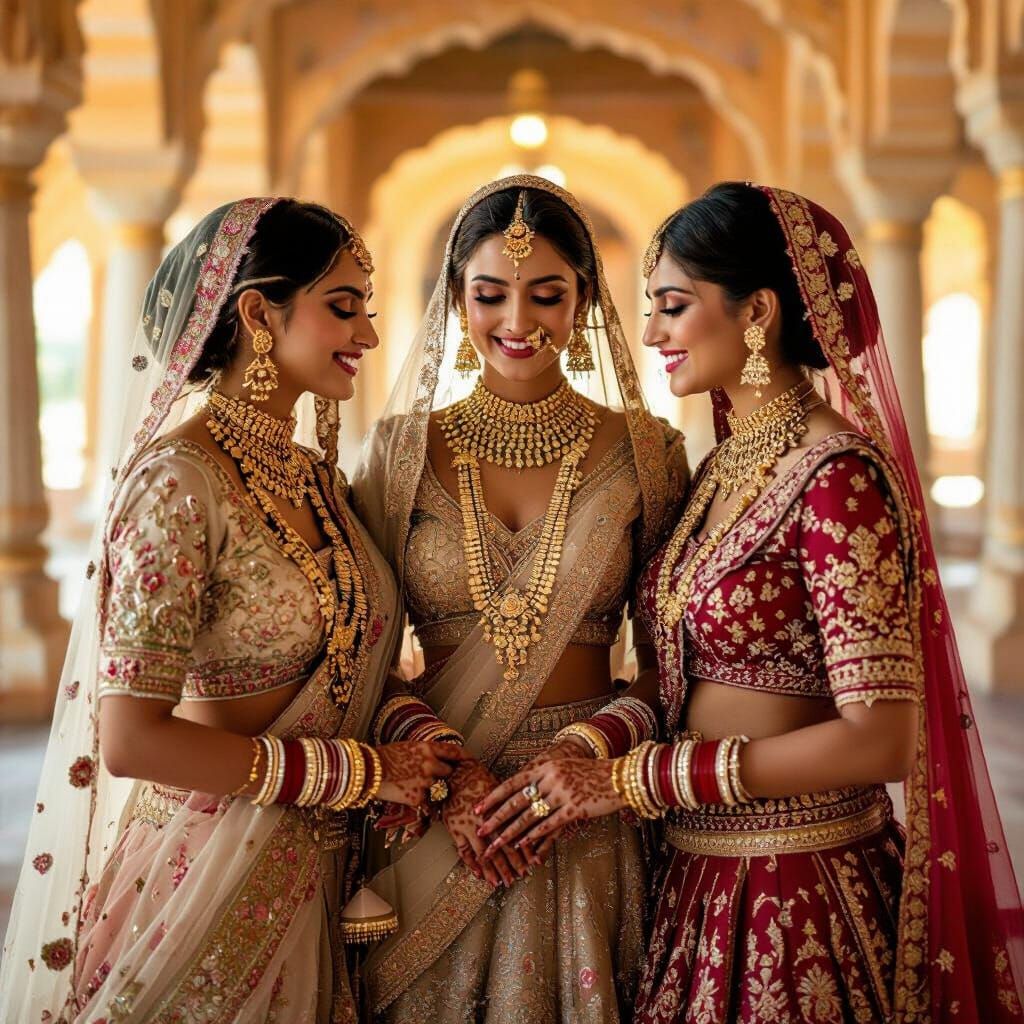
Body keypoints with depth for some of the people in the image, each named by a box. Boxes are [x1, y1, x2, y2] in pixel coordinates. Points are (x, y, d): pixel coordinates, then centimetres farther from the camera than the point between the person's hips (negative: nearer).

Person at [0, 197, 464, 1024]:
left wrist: (434, 768, -8)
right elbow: (129, 741, -23)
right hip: (208, 875, -7)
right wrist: (361, 772, -18)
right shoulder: (179, 482, -18)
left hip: (314, 879, 7)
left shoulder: (314, 475, 5)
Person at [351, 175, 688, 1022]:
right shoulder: (399, 451, 1)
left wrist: (594, 741, -15)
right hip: (432, 822, 1)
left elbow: (674, 661, 2)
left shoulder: (645, 453, -1)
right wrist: (443, 759, -14)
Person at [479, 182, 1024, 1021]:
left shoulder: (837, 478, -18)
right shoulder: (721, 469, 6)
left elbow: (879, 739, -23)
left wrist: (626, 779, -20)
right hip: (698, 877, 7)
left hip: (797, 895, -7)